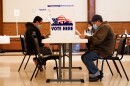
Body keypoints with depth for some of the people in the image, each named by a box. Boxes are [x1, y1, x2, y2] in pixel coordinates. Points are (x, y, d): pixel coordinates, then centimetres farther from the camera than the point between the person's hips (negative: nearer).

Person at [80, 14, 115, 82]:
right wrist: (86, 37, -1)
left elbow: (97, 40, -27)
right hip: (99, 48, 11)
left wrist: (86, 37, -19)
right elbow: (95, 38, 15)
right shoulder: (101, 27, 18)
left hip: (104, 51, -11)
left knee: (87, 58, -22)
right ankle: (94, 72, 6)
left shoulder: (105, 27, -17)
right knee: (83, 57, 1)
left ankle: (96, 74, -5)